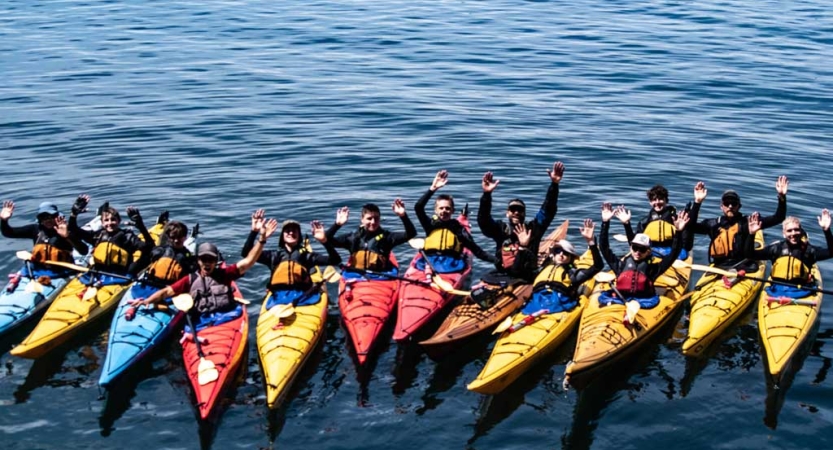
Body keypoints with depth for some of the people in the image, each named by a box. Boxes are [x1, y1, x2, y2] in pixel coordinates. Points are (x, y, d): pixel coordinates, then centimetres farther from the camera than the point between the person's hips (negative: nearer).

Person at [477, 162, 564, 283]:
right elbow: (483, 220, -6)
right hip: (500, 276, 2)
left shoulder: (533, 229, 8)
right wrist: (486, 194, -21)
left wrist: (554, 184, -11)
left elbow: (548, 210, 1)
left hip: (525, 279, -2)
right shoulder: (501, 229, 10)